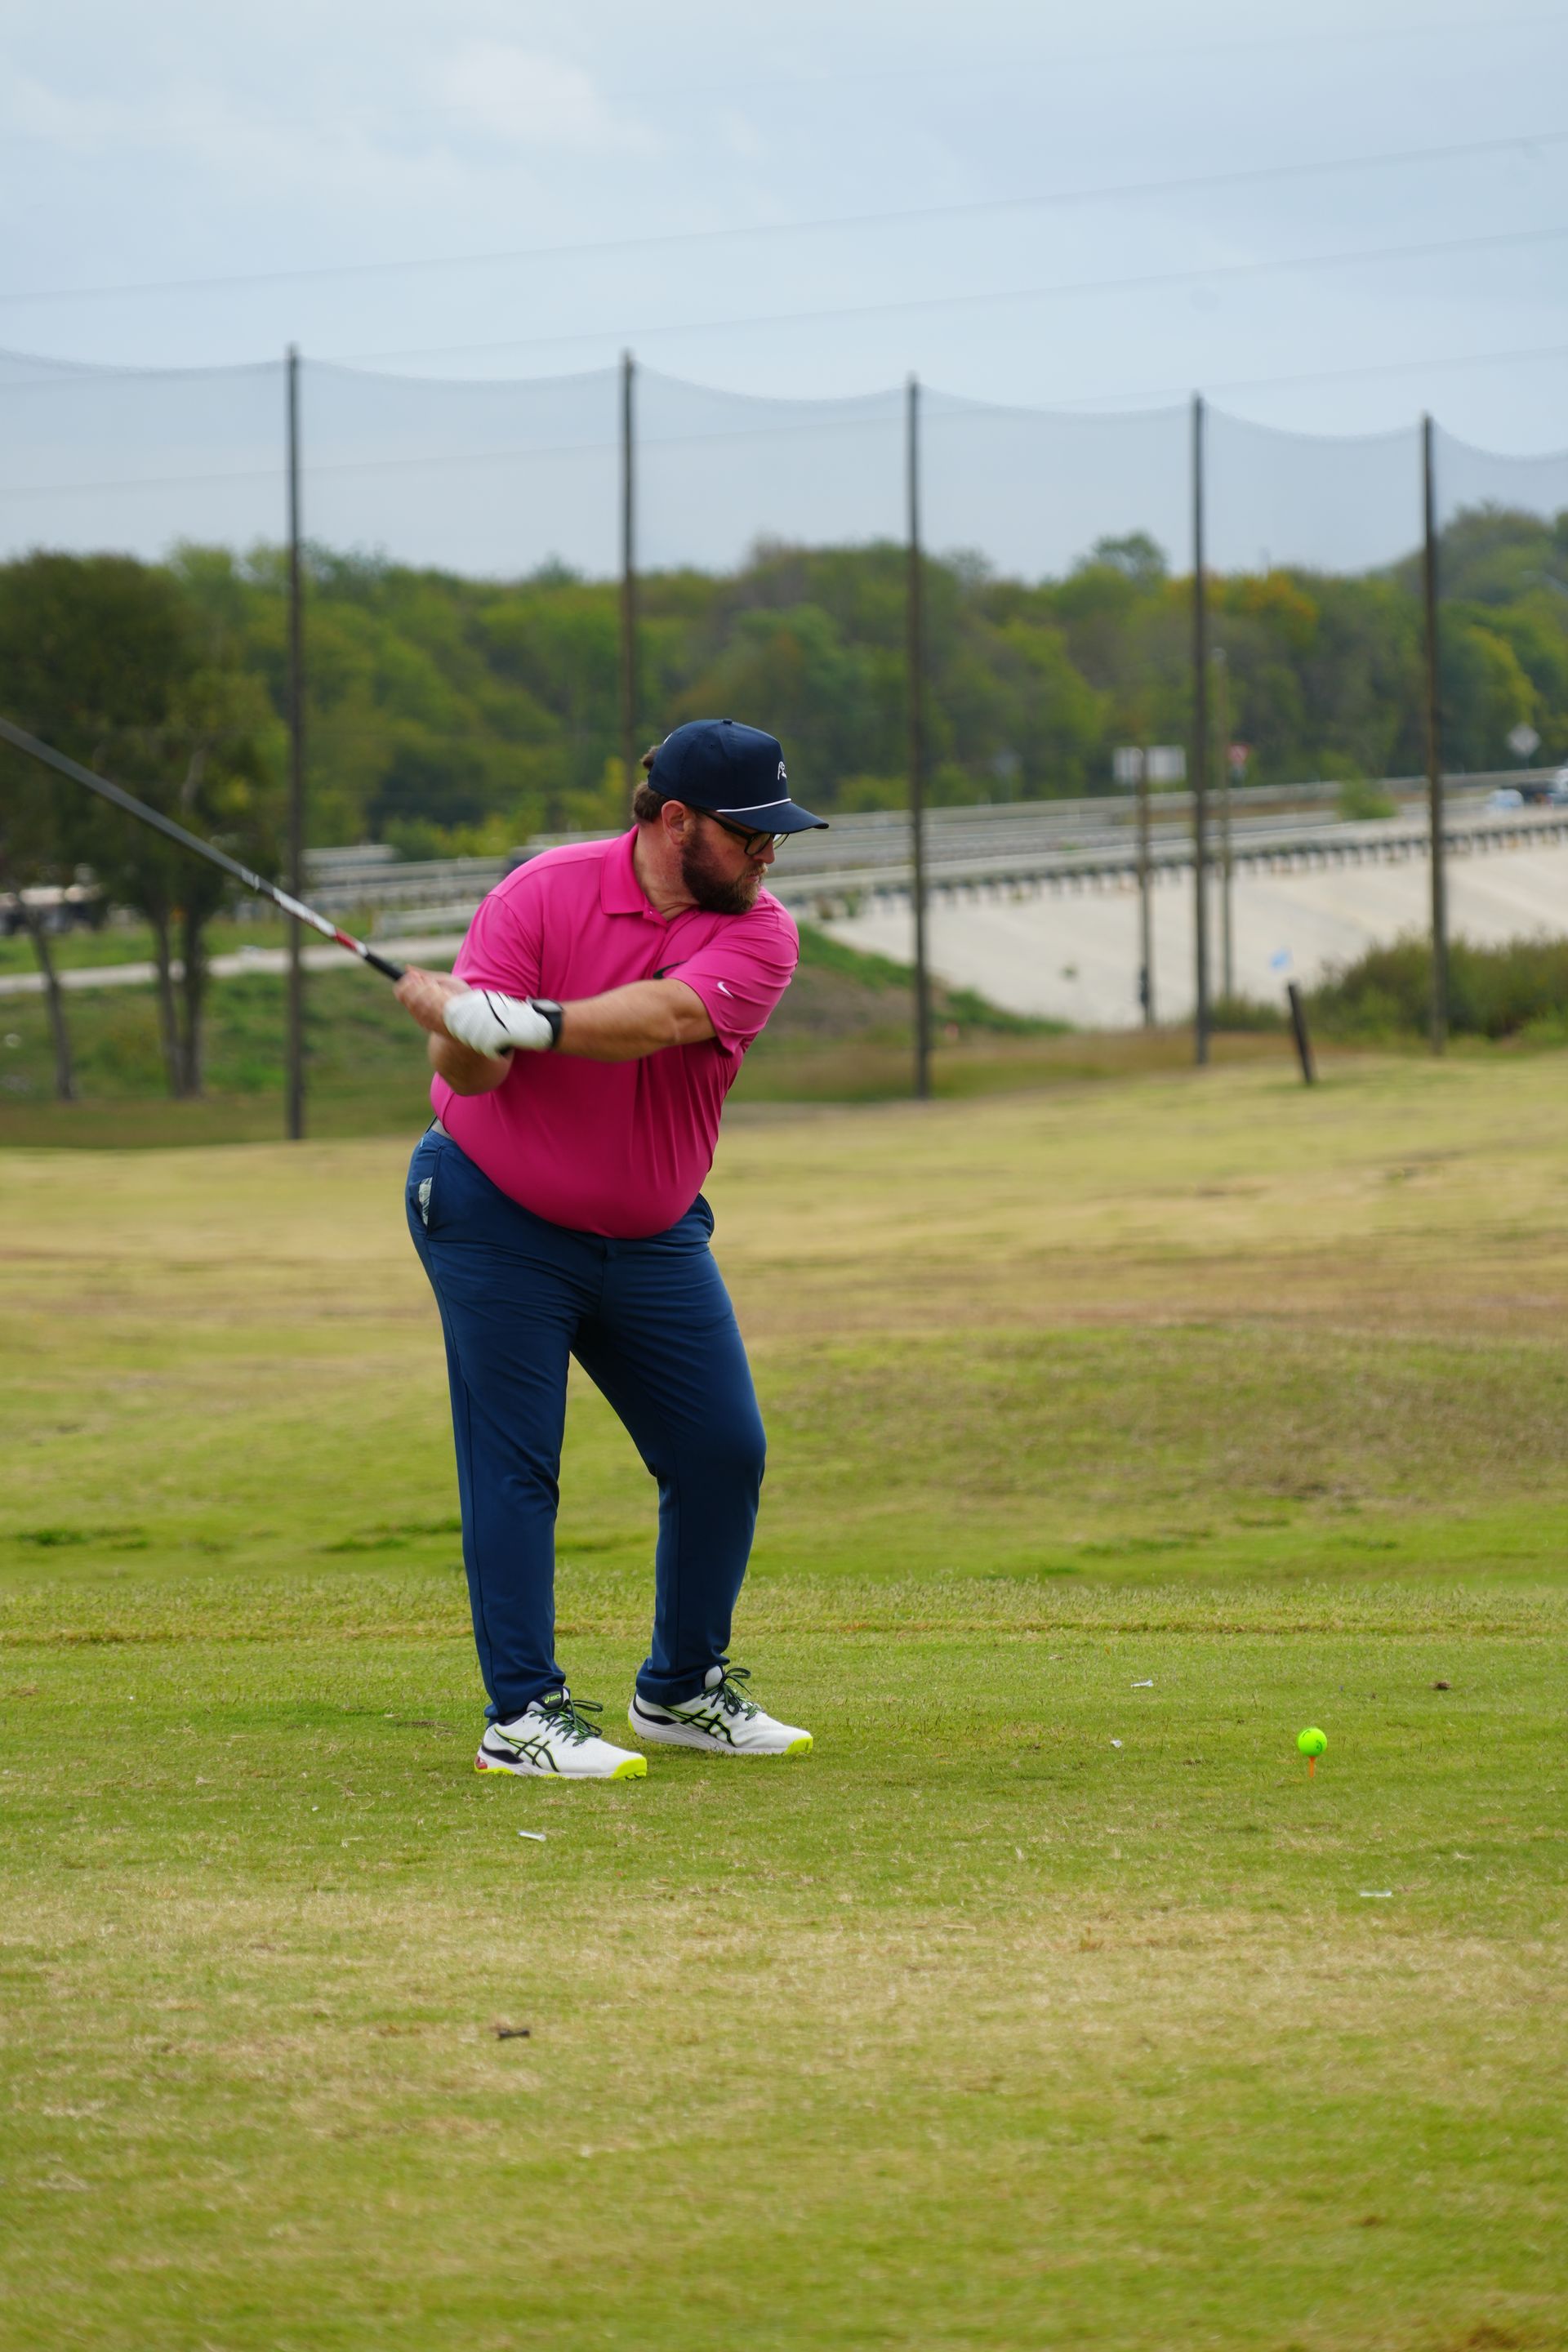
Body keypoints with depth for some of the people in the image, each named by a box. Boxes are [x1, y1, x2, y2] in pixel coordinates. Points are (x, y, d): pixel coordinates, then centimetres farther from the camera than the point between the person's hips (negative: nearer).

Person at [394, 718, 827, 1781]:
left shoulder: (761, 934, -10)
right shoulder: (545, 893, -16)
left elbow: (665, 1017, -31)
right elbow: (466, 1071, -22)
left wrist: (530, 1022, -44)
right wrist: (463, 1040, -46)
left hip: (654, 1238, 4)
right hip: (496, 1221, -4)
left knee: (725, 1454, 5)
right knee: (513, 1464, -8)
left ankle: (683, 1690, 21)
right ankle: (523, 1714, -5)